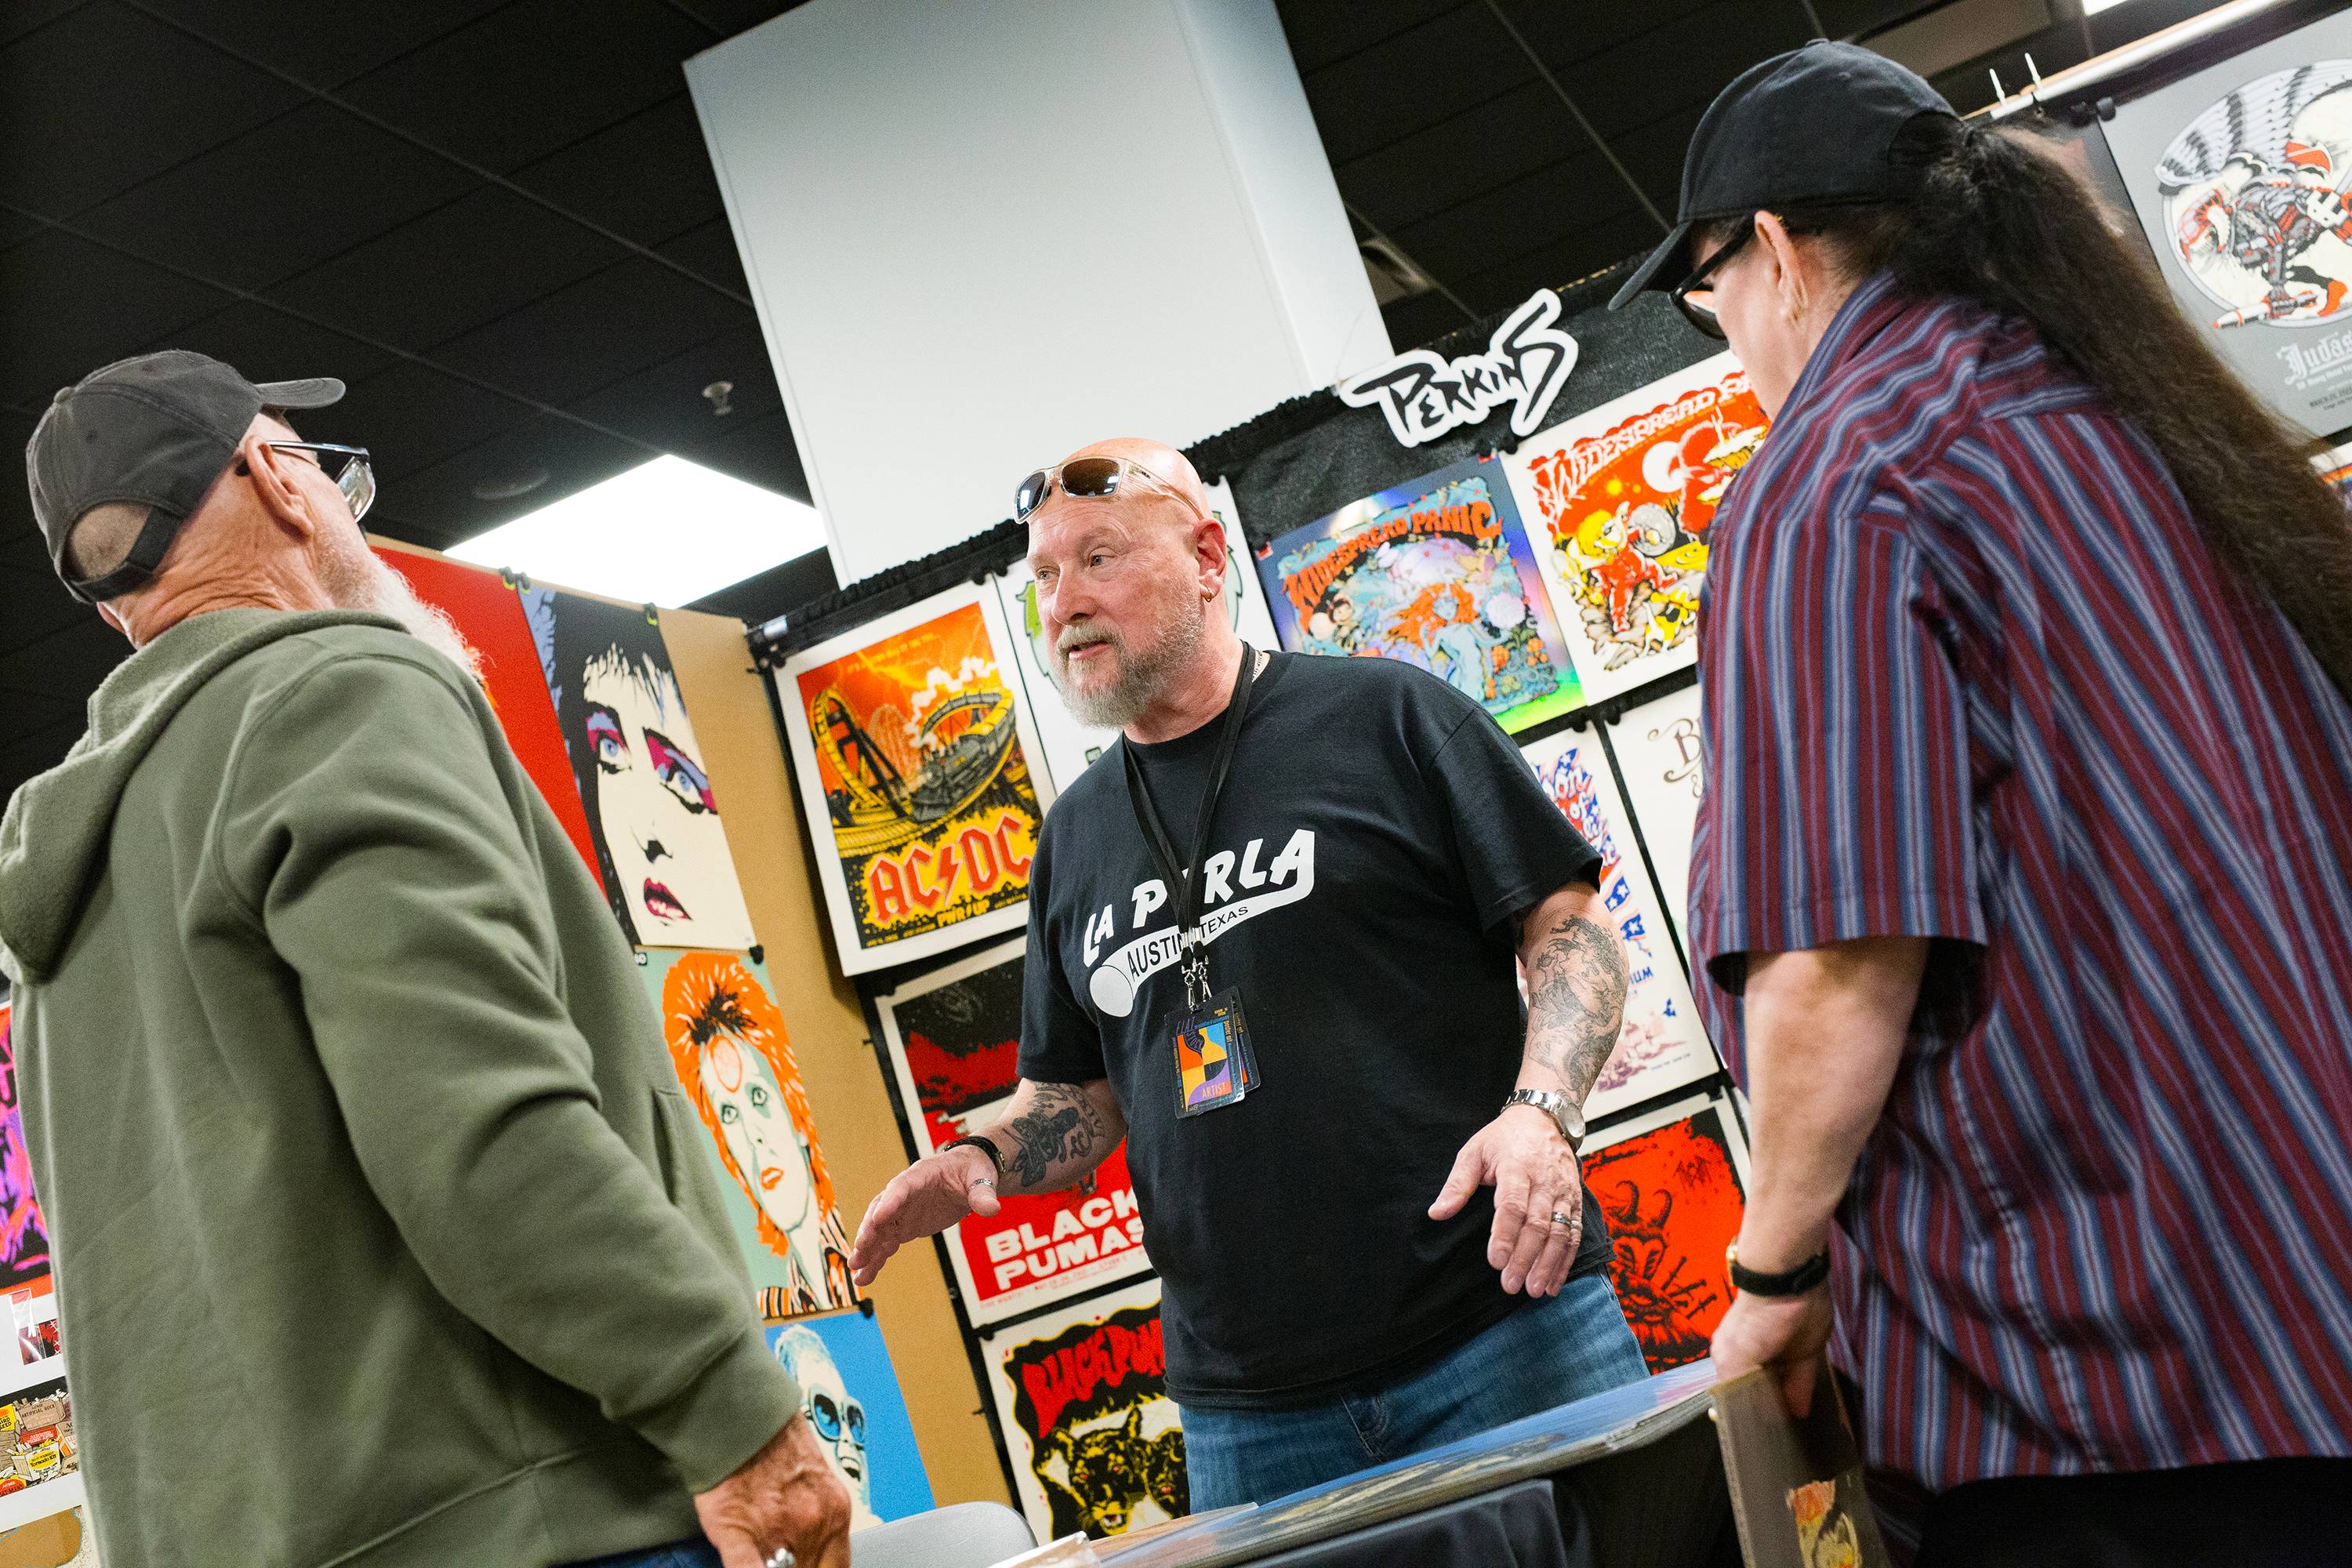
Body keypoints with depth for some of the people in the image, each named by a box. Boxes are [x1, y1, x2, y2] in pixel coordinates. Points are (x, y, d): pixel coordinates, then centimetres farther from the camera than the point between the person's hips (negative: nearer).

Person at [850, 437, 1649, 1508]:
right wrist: (982, 1160, -1)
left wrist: (1541, 1111, -18)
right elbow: (1080, 1093, 20)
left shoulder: (1383, 717, 0)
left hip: (1499, 1323, -3)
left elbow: (1568, 923, -1)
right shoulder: (1076, 834, 15)